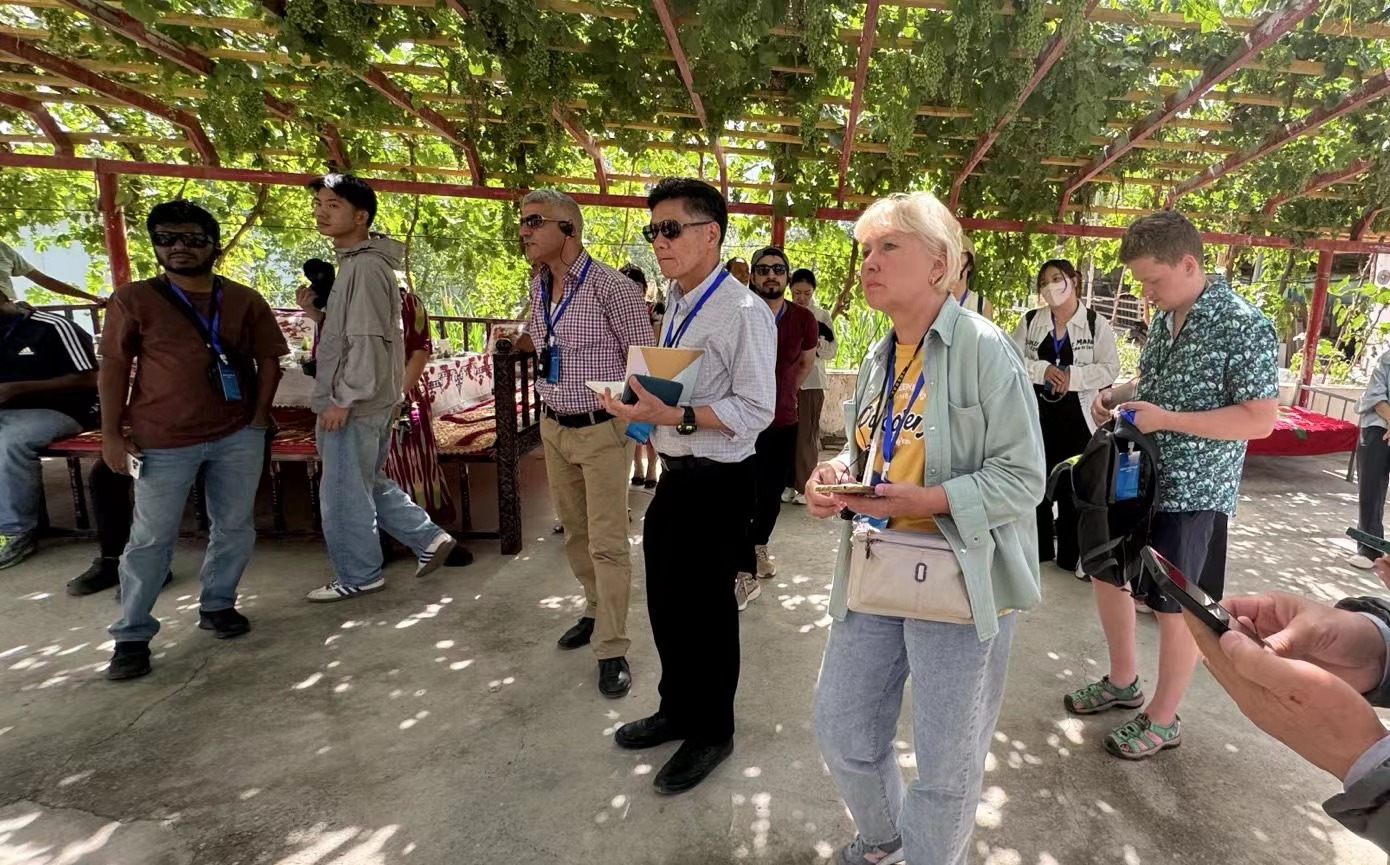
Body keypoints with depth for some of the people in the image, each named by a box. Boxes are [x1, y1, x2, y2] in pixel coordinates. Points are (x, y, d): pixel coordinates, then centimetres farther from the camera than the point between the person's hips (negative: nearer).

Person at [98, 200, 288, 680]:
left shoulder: (245, 301, 5)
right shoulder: (134, 300, 0)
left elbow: (268, 360, 6)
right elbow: (114, 368, 0)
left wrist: (258, 419, -2)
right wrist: (112, 434, -5)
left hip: (238, 437, 2)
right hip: (164, 441, -2)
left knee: (235, 528, 11)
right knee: (151, 540, 5)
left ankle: (217, 605, 29)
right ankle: (132, 636, 17)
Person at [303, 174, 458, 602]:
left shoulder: (366, 266, -17)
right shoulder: (354, 263, 15)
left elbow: (367, 339, -22)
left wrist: (343, 399, -21)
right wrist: (318, 312, 10)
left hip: (356, 405, -10)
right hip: (369, 401, 10)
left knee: (344, 493, 3)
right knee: (369, 484, 19)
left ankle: (358, 576, 18)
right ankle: (429, 538, 24)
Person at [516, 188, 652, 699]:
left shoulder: (613, 288, -15)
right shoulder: (538, 287, 7)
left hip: (602, 431, -7)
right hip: (553, 428, 7)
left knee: (607, 543, -3)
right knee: (575, 533, 17)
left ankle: (611, 648, 8)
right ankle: (597, 609, 37)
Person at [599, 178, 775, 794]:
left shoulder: (742, 312, -19)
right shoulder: (675, 303, 9)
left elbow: (756, 411, -21)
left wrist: (677, 415, -28)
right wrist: (643, 407, 3)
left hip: (716, 483, -9)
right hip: (674, 475, 9)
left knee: (705, 608, 8)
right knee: (665, 602, 21)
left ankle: (711, 731, 34)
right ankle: (677, 710, 45)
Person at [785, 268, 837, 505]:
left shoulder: (822, 317, 4)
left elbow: (832, 350, 0)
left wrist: (817, 345, -18)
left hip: (810, 382, -1)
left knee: (806, 435, 0)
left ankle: (805, 486, 8)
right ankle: (788, 483, 15)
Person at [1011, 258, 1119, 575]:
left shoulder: (1096, 324, -1)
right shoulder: (1030, 321, 4)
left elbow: (1109, 368, -5)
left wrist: (1073, 375, -18)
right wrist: (1042, 370, -17)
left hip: (1077, 416, -2)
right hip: (1035, 413, 2)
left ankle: (1072, 555, 18)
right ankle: (1037, 548, 24)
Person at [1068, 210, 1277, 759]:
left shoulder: (1243, 326, -17)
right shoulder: (1166, 317, 6)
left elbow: (1261, 420, -19)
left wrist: (1166, 419, -25)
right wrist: (1117, 394, 0)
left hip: (1192, 491, -8)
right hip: (1136, 477, 8)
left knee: (1176, 608, 5)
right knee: (1106, 573, 17)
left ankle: (1163, 720, 25)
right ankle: (1122, 682, 38)